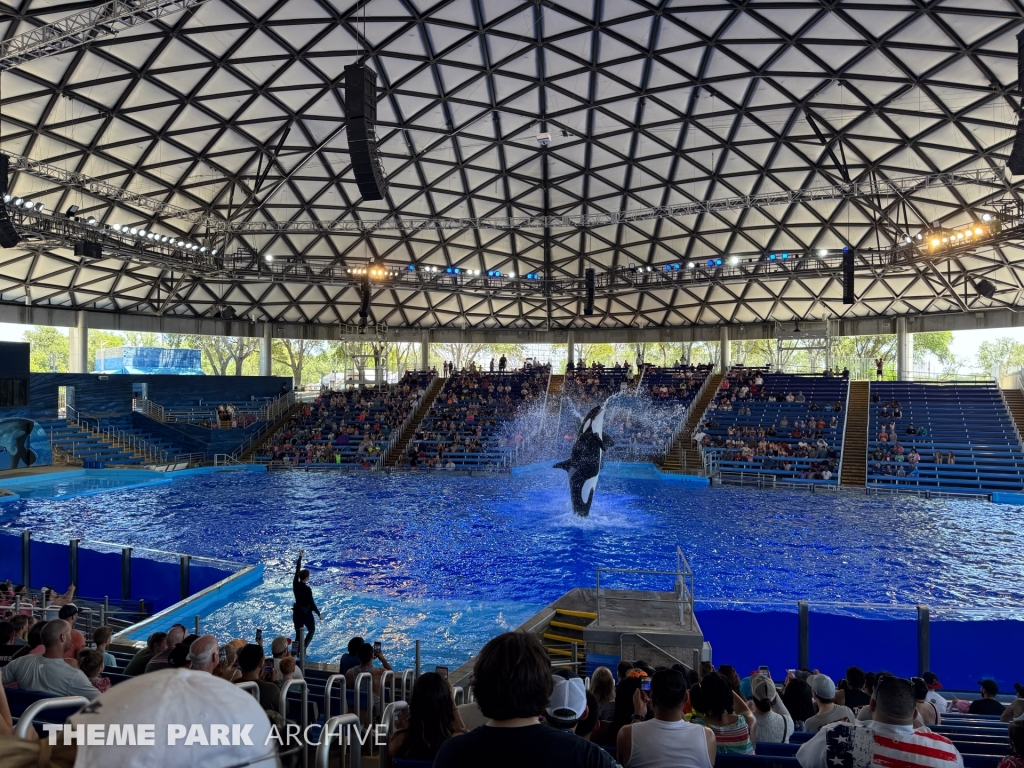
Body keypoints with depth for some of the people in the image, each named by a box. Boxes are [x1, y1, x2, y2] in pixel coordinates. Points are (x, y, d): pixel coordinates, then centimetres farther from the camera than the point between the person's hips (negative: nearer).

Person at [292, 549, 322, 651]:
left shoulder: (295, 584, -8)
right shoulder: (307, 589, -22)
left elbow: (297, 570, 2)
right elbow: (312, 603, -17)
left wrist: (300, 556, 10)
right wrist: (319, 614, -7)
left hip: (297, 612, 5)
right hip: (306, 613, -5)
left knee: (298, 633, 14)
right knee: (311, 630, 17)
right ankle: (304, 647, -2)